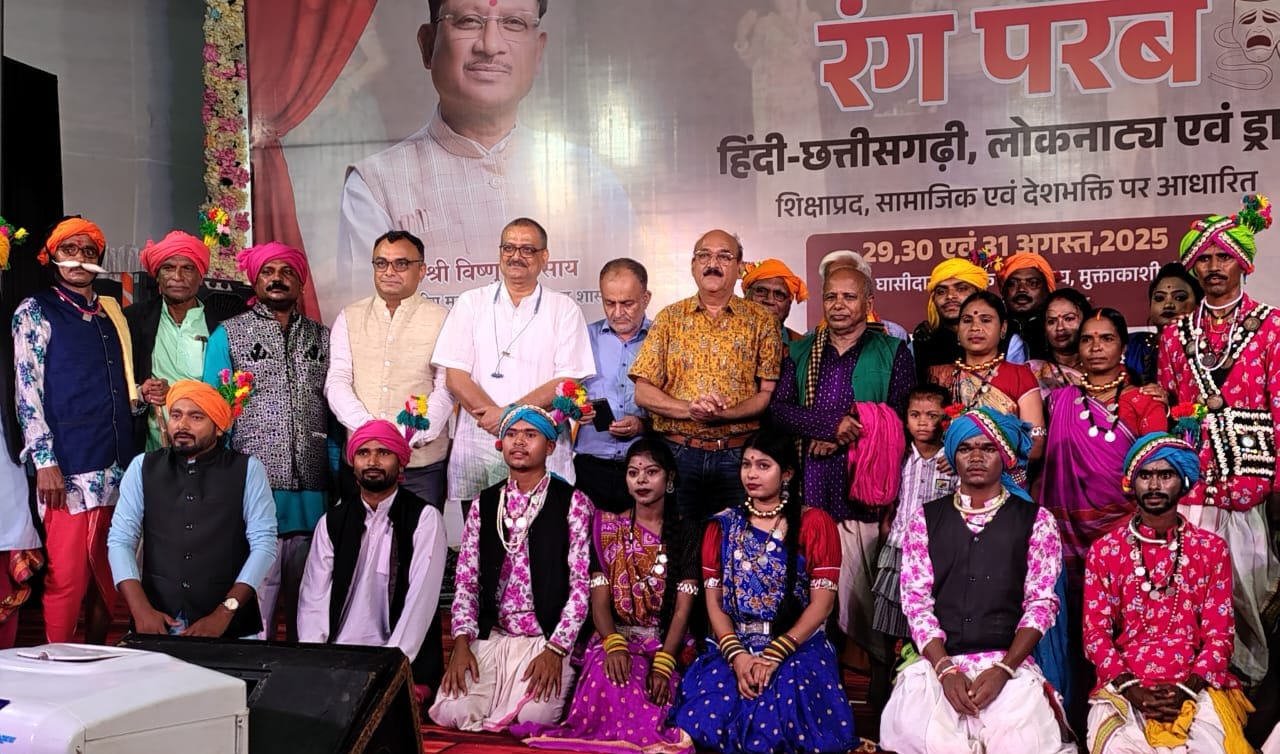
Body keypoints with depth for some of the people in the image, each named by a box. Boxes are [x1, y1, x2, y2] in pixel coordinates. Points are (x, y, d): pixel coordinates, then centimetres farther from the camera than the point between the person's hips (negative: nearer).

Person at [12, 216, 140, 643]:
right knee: (66, 578, -4)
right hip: (67, 469, -6)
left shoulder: (111, 315, 18)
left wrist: (142, 397, 2)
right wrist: (45, 461, -14)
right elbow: (26, 391, -6)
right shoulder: (36, 312, 1)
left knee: (109, 579, 10)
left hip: (116, 468, 6)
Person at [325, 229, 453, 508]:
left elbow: (446, 388, -3)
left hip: (422, 462, -2)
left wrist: (412, 439, -16)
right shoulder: (349, 318, 12)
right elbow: (337, 381, 4)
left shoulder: (440, 319, 3)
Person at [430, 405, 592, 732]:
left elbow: (580, 583, -5)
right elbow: (466, 580, 8)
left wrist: (555, 650, -15)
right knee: (451, 712, -19)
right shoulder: (483, 504, 11)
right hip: (489, 636, 3)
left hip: (548, 638, -3)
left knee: (533, 717, -27)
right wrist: (462, 643, -7)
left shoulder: (572, 503, -1)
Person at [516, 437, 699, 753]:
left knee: (657, 687, -33)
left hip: (669, 644, -1)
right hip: (617, 638, 1)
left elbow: (683, 607, -4)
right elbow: (600, 600, -1)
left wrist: (664, 663, -21)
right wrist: (614, 645, -23)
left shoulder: (686, 532, 4)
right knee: (608, 674, -33)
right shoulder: (607, 528, 8)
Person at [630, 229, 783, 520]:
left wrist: (726, 413, -18)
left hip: (739, 455, -1)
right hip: (678, 453, 1)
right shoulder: (669, 319, 8)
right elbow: (643, 392, 2)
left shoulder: (761, 322, 5)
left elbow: (770, 393, -2)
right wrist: (689, 409, -14)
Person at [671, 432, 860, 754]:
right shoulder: (723, 525, 12)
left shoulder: (815, 524, 3)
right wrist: (737, 655, -13)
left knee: (777, 721, -32)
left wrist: (774, 655, -16)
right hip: (734, 646, 3)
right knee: (707, 719, -26)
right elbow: (714, 600, 4)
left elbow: (822, 603, -5)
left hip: (797, 646, -2)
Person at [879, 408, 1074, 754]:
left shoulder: (1035, 520, 10)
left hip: (1009, 663, 0)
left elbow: (1041, 602, 3)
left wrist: (1003, 669, -12)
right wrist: (946, 668, -10)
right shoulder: (926, 518, 13)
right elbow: (916, 600, 5)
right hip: (936, 661, 1)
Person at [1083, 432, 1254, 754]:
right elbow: (1095, 633, 4)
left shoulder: (1211, 548, 8)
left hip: (1196, 688, 1)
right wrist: (1131, 689, -12)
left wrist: (1186, 689, -12)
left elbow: (1219, 634, 4)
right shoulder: (1104, 551, 7)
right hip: (1124, 688, 0)